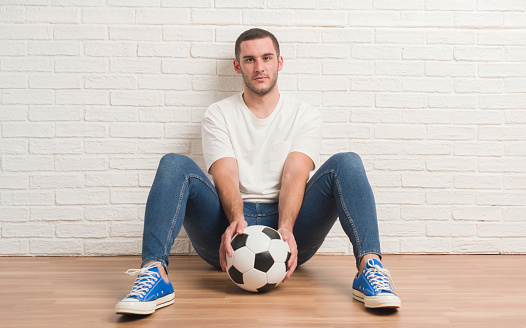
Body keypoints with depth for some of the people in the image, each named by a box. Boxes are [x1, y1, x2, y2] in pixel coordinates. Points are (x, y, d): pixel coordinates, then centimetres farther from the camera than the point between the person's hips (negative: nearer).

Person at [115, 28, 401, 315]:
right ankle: (154, 273, -38)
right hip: (231, 221, 0)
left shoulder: (304, 115, 11)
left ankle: (369, 268, -35)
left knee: (346, 163, -20)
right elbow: (226, 176, -5)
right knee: (174, 164, -22)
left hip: (286, 222, 0)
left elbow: (295, 175, -5)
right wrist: (236, 220, -27)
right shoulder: (218, 115, 10)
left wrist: (285, 228, -25)